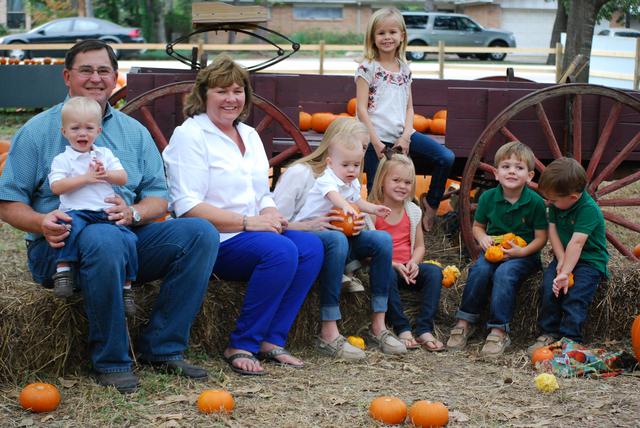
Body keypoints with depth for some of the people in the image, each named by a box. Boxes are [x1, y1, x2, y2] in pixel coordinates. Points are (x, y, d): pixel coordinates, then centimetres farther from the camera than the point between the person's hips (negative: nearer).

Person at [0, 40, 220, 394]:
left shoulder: (134, 132, 17)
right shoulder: (38, 131, 5)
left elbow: (158, 197, 10)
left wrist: (133, 213, -14)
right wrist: (42, 222, -21)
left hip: (128, 238, 5)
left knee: (201, 232, -18)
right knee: (105, 239, -40)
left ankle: (162, 350, -13)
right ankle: (110, 361, -24)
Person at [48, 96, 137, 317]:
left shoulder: (105, 154, 21)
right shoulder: (62, 160, 8)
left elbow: (123, 178, 13)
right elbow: (56, 187, -7)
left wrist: (105, 174, -7)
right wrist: (85, 178, -11)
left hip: (107, 213, 4)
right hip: (77, 212, -4)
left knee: (127, 238, -18)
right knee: (71, 225, -39)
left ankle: (127, 287, -6)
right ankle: (63, 269, -29)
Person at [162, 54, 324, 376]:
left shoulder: (249, 135, 19)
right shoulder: (190, 135, -6)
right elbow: (187, 206, -15)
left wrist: (271, 215, -3)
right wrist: (247, 222, -19)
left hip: (254, 232, 8)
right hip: (214, 241, -8)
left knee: (311, 247, -17)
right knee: (281, 250, -30)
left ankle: (272, 340, -14)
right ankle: (241, 346, -20)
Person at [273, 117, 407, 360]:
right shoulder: (299, 173, -13)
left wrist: (357, 227, -11)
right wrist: (311, 225, -32)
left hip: (331, 247, 7)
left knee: (381, 239, -14)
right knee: (336, 239, -37)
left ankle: (378, 328, -13)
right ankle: (328, 334, -36)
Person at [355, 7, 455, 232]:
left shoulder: (404, 70, 12)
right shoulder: (367, 68, -3)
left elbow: (409, 107, 12)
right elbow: (361, 109, -8)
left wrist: (406, 136, -6)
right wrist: (376, 144, -14)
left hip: (401, 136, 5)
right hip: (377, 138, -5)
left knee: (446, 157, -10)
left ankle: (431, 205, 5)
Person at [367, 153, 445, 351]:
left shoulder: (413, 211, 11)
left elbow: (419, 246, 12)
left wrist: (414, 263, -10)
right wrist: (392, 264, -23)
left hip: (406, 269, 5)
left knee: (433, 271, -23)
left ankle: (424, 330, -28)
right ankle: (403, 330, -32)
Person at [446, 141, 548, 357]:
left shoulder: (535, 202, -10)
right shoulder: (488, 197, -1)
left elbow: (541, 238, -5)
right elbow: (477, 226, 14)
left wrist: (522, 251, -21)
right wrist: (483, 237, -8)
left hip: (524, 255, -3)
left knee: (504, 273, -33)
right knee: (480, 269, -28)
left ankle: (498, 331, -28)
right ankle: (464, 322, -16)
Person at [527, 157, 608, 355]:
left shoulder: (589, 209, -23)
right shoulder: (556, 204, 1)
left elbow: (576, 243, -28)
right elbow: (552, 231, -1)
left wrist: (565, 273, -31)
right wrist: (561, 261, -14)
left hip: (590, 260, -6)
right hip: (564, 257, 6)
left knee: (575, 294, -26)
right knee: (548, 287, -17)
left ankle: (569, 339, -21)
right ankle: (549, 333, -7)